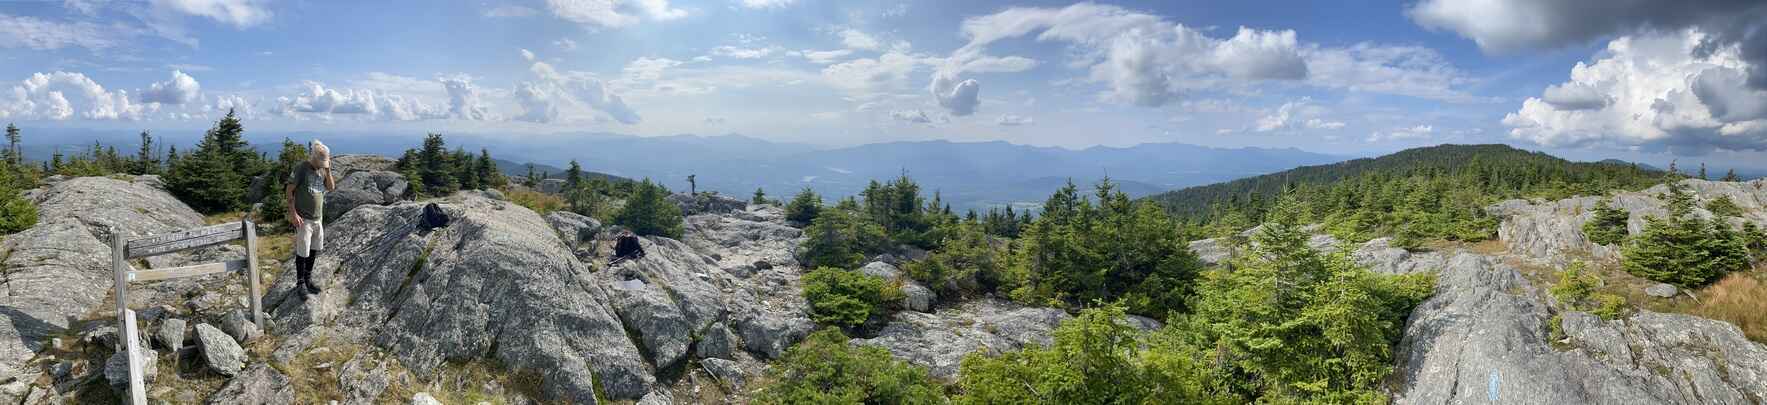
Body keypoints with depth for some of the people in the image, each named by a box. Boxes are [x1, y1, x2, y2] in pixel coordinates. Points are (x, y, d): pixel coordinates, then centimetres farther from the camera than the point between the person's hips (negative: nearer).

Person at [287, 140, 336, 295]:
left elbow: (331, 188, 4)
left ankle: (308, 279, 29)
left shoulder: (322, 169, 7)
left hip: (318, 218, 6)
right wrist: (293, 214, -17)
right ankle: (300, 283, 13)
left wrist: (328, 170, -8)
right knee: (302, 252, 1)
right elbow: (289, 191, -12)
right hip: (303, 219, -6)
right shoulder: (300, 169, -12)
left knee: (314, 250, 15)